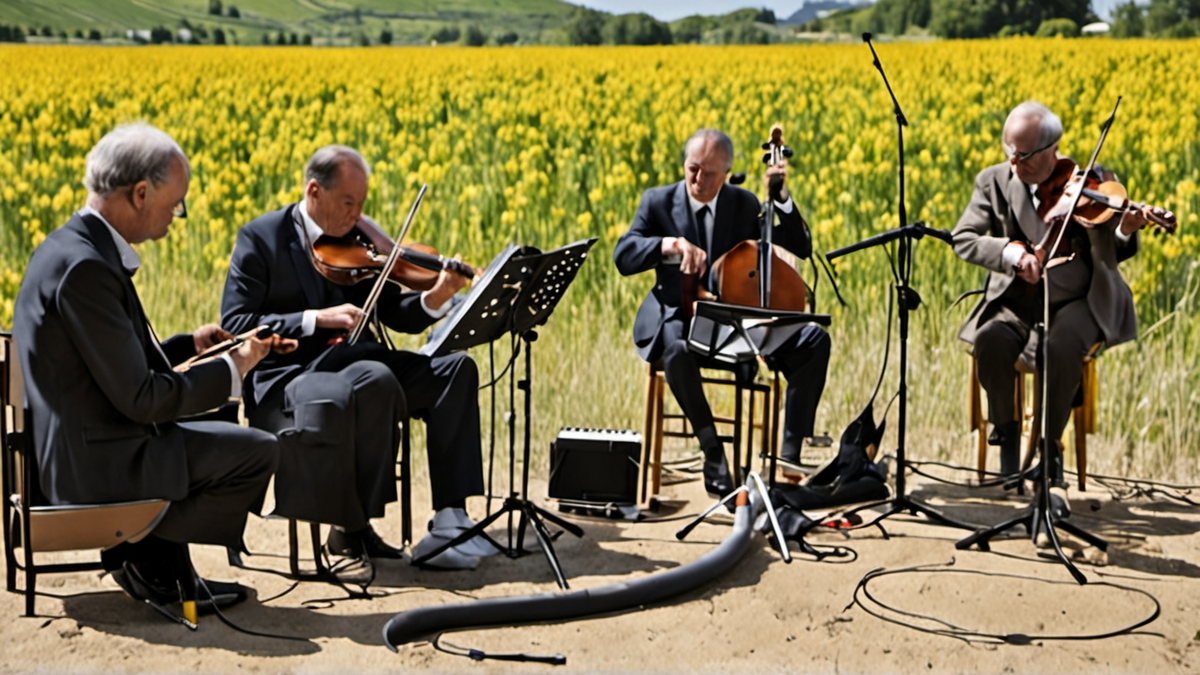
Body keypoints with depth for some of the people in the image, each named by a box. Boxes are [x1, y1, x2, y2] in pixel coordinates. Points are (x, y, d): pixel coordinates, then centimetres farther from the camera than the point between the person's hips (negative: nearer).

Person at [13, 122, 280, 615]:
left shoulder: (72, 246, 9)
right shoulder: (85, 266, -23)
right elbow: (139, 398, -23)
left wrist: (189, 345, 11)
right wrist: (231, 370, -12)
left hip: (75, 448, 11)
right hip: (95, 462, -11)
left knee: (219, 430, 29)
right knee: (258, 451, -8)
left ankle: (172, 574, 24)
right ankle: (146, 555, 6)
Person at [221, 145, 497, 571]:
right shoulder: (260, 239, -1)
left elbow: (395, 315, 10)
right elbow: (233, 325, -10)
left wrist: (434, 299, -13)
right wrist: (317, 318, -20)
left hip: (353, 363, 6)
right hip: (286, 379, -6)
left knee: (456, 368, -13)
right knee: (373, 381, -35)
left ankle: (449, 519, -19)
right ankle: (353, 527, -19)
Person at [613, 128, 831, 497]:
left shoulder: (744, 204, 8)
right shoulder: (658, 201, 2)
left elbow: (801, 248, 2)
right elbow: (623, 256, -12)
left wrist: (781, 197, -11)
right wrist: (670, 243, -30)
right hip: (679, 318, -3)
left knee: (815, 339, -19)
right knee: (677, 348, -40)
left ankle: (789, 453, -18)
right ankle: (712, 449, -22)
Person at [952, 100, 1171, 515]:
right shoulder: (994, 182, 3)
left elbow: (1114, 254, 1)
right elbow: (962, 239, -7)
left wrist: (1125, 231, -23)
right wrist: (1010, 251, -24)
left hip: (1077, 302, -2)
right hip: (1018, 305, 2)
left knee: (1060, 347, -35)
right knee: (992, 339, -32)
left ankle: (1050, 457, -14)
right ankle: (1007, 434, -5)